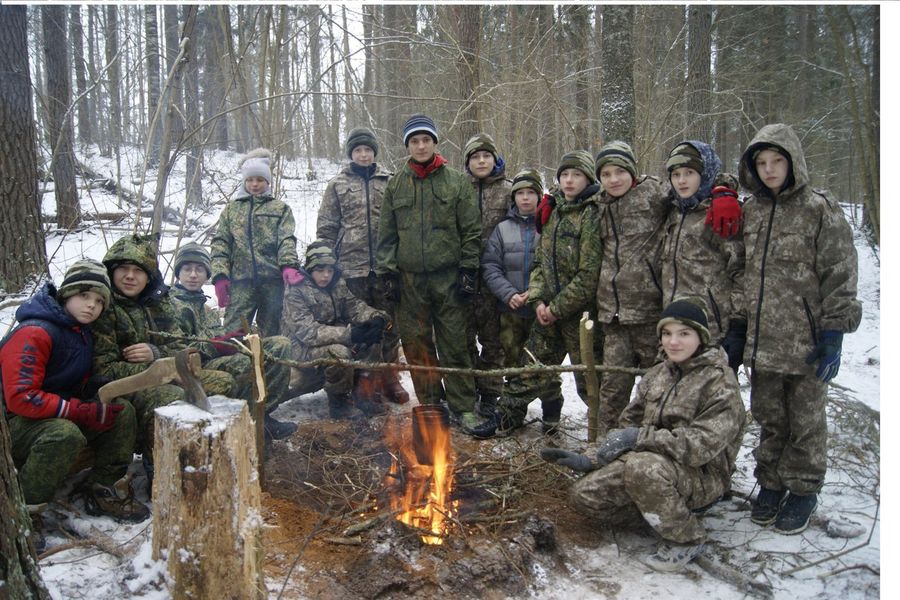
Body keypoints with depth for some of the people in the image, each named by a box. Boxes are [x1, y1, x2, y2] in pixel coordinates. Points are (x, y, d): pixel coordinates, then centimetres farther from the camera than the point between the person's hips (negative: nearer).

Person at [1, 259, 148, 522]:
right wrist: (84, 412, -25)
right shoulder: (34, 333, -20)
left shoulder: (83, 333, 8)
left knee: (123, 411, -9)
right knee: (66, 434, -37)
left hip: (62, 417, 8)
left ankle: (103, 491, -3)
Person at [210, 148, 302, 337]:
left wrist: (289, 265, -20)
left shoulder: (281, 209, 13)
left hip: (273, 280, 0)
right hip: (241, 280, 1)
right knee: (233, 332, -7)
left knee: (271, 333, 5)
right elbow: (220, 243, 9)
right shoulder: (232, 208, 17)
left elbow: (286, 240, -1)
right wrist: (220, 275, -6)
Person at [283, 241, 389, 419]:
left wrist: (376, 317, -23)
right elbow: (307, 332, -26)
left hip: (336, 339, 7)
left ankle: (363, 391, -4)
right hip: (306, 349, -7)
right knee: (339, 352, -36)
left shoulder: (337, 284, 3)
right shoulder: (296, 291, -17)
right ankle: (339, 401, -10)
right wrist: (349, 334, -35)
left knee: (373, 334, -13)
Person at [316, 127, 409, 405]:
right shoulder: (338, 184, 8)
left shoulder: (389, 181, 7)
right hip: (352, 265, 0)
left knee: (389, 323, 6)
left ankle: (389, 378, 18)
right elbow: (326, 228, 7)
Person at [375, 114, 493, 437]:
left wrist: (468, 269, -5)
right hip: (410, 280, 2)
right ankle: (430, 404, 20)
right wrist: (386, 271, 2)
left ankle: (463, 407, 11)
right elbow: (386, 234, 10)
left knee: (455, 344, 0)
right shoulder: (395, 185, 10)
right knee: (417, 346, 7)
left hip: (448, 277, -2)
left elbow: (471, 230, 2)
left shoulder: (456, 181, 4)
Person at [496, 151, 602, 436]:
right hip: (549, 310, 6)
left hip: (580, 310, -6)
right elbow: (540, 260, 12)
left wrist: (557, 308, -14)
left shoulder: (593, 214, -11)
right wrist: (538, 300, -2)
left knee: (587, 375, 4)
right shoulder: (555, 213, 12)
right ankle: (507, 415, 30)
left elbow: (590, 273, -17)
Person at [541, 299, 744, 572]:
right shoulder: (657, 375, 8)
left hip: (703, 476, -6)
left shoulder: (721, 383, -13)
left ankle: (686, 540, -11)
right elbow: (628, 424, 11)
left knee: (642, 466, -37)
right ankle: (660, 510, 8)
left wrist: (640, 437, -26)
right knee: (585, 493, -12)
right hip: (649, 461, 6)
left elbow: (701, 445, -25)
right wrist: (590, 460, 0)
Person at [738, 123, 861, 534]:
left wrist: (834, 334, -10)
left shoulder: (820, 211, -5)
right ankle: (771, 484, 29)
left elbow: (840, 277, -7)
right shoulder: (749, 212, 9)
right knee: (768, 419, 14)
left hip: (804, 341, -4)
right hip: (760, 340, 4)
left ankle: (803, 491, 24)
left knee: (805, 421, 9)